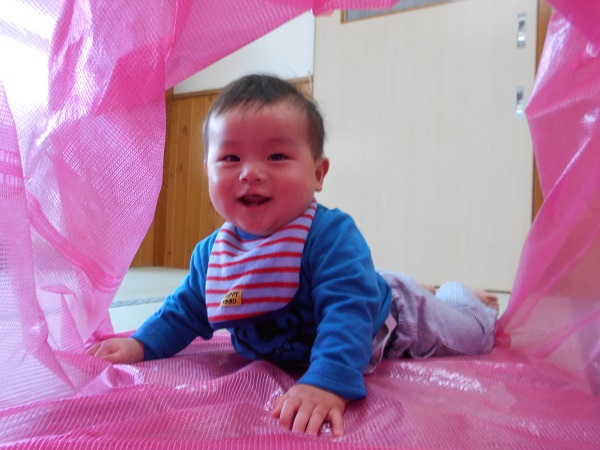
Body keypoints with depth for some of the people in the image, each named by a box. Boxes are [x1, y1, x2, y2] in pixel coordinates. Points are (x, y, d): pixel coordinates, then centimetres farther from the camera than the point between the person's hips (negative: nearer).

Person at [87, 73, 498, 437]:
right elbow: (186, 311, -7)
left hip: (388, 319, -5)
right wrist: (141, 345, -20)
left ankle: (465, 299, 50)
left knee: (472, 335, 19)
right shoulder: (212, 253, -20)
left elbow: (349, 311, -50)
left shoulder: (331, 235, -41)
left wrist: (327, 382, -63)